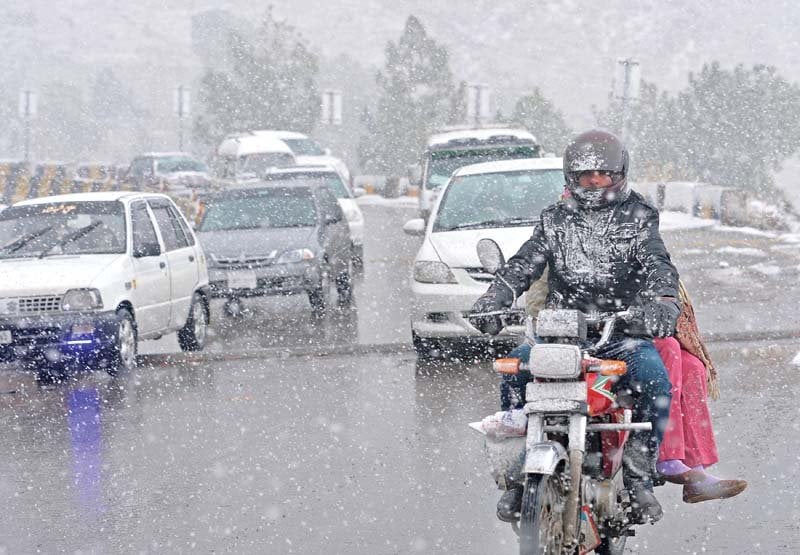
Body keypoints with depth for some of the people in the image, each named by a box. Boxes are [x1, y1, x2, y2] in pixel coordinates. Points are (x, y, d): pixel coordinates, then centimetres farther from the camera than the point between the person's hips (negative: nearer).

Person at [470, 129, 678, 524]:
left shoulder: (638, 217, 8)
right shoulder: (556, 219, 14)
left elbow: (658, 266, -8)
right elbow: (524, 264, 2)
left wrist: (664, 301, -31)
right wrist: (492, 300, -18)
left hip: (622, 331, -1)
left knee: (654, 378, -31)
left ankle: (638, 476, -19)